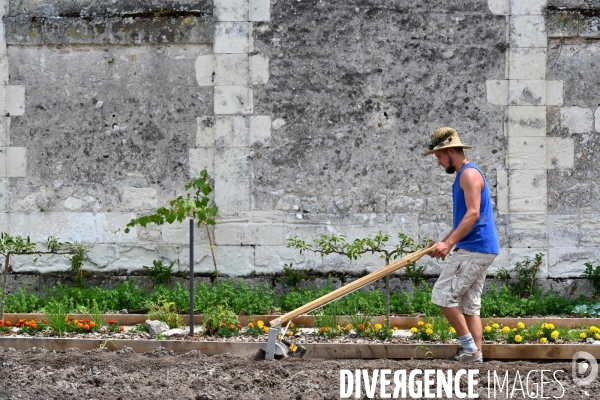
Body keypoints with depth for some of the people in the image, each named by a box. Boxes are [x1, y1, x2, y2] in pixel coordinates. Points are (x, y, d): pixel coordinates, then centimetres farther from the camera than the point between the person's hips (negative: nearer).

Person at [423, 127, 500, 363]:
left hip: (474, 250, -10)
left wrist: (449, 244, -24)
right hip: (478, 249, 10)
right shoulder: (463, 175, 20)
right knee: (469, 304, 8)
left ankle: (469, 344, -6)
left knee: (443, 295, -9)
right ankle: (475, 354, 6)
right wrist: (444, 242, 15)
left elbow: (473, 214, -21)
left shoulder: (469, 174, -12)